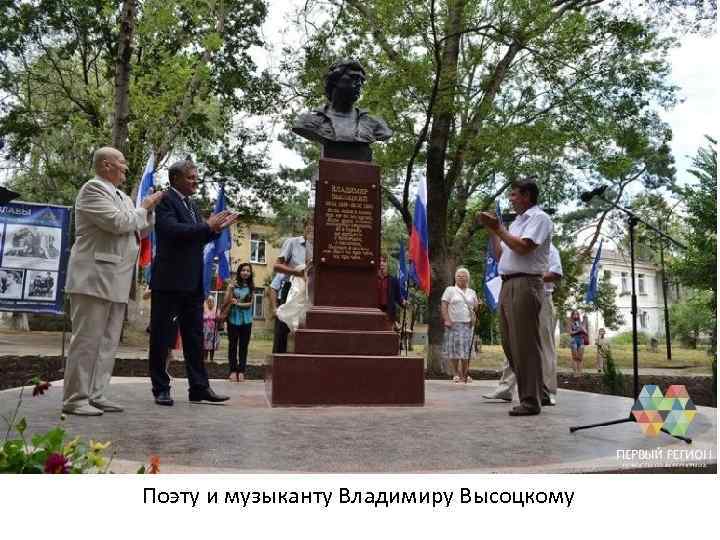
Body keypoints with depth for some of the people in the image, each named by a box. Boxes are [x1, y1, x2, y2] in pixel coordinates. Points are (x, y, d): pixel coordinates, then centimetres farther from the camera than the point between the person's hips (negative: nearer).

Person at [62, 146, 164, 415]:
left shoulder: (122, 198, 20)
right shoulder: (92, 188, -6)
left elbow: (139, 230, 26)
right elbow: (117, 222, -17)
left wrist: (151, 209, 12)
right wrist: (143, 208, -3)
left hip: (116, 281, 9)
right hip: (95, 277, -9)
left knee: (108, 342, 8)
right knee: (87, 339, -5)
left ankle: (96, 395, 14)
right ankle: (75, 399, 1)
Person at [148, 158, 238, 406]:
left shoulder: (192, 204, 18)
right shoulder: (165, 200, -7)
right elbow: (173, 230, -22)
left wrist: (217, 228, 5)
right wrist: (208, 225, -16)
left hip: (193, 283, 8)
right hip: (169, 282, -8)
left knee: (194, 337, 10)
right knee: (162, 337, 3)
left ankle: (199, 387, 17)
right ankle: (161, 389, 12)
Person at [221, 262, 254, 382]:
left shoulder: (251, 287, 6)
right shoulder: (233, 284, -1)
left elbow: (250, 303, 0)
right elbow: (226, 301, -6)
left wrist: (239, 304, -13)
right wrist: (230, 289, -18)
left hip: (246, 320, 2)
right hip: (233, 318, -2)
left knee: (243, 345, 3)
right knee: (233, 345, 2)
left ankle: (241, 371, 8)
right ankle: (233, 370, 7)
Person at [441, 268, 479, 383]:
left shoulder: (472, 292, 17)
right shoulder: (450, 290, 6)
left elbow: (476, 307, 20)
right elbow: (443, 305, -1)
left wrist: (474, 317, 2)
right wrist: (447, 320, -11)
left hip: (467, 325, 3)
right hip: (453, 324, -3)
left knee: (466, 350, -1)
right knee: (453, 349, -5)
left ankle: (465, 374, 5)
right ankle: (456, 374, 0)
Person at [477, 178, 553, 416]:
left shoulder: (539, 218, -2)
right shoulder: (517, 221, 24)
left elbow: (523, 247, -16)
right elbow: (500, 254, 25)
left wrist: (498, 228, -5)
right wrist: (491, 230, 16)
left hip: (525, 284, -9)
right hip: (507, 284, 9)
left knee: (525, 344, -8)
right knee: (510, 343, 9)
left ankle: (531, 401, -2)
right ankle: (527, 391, 19)